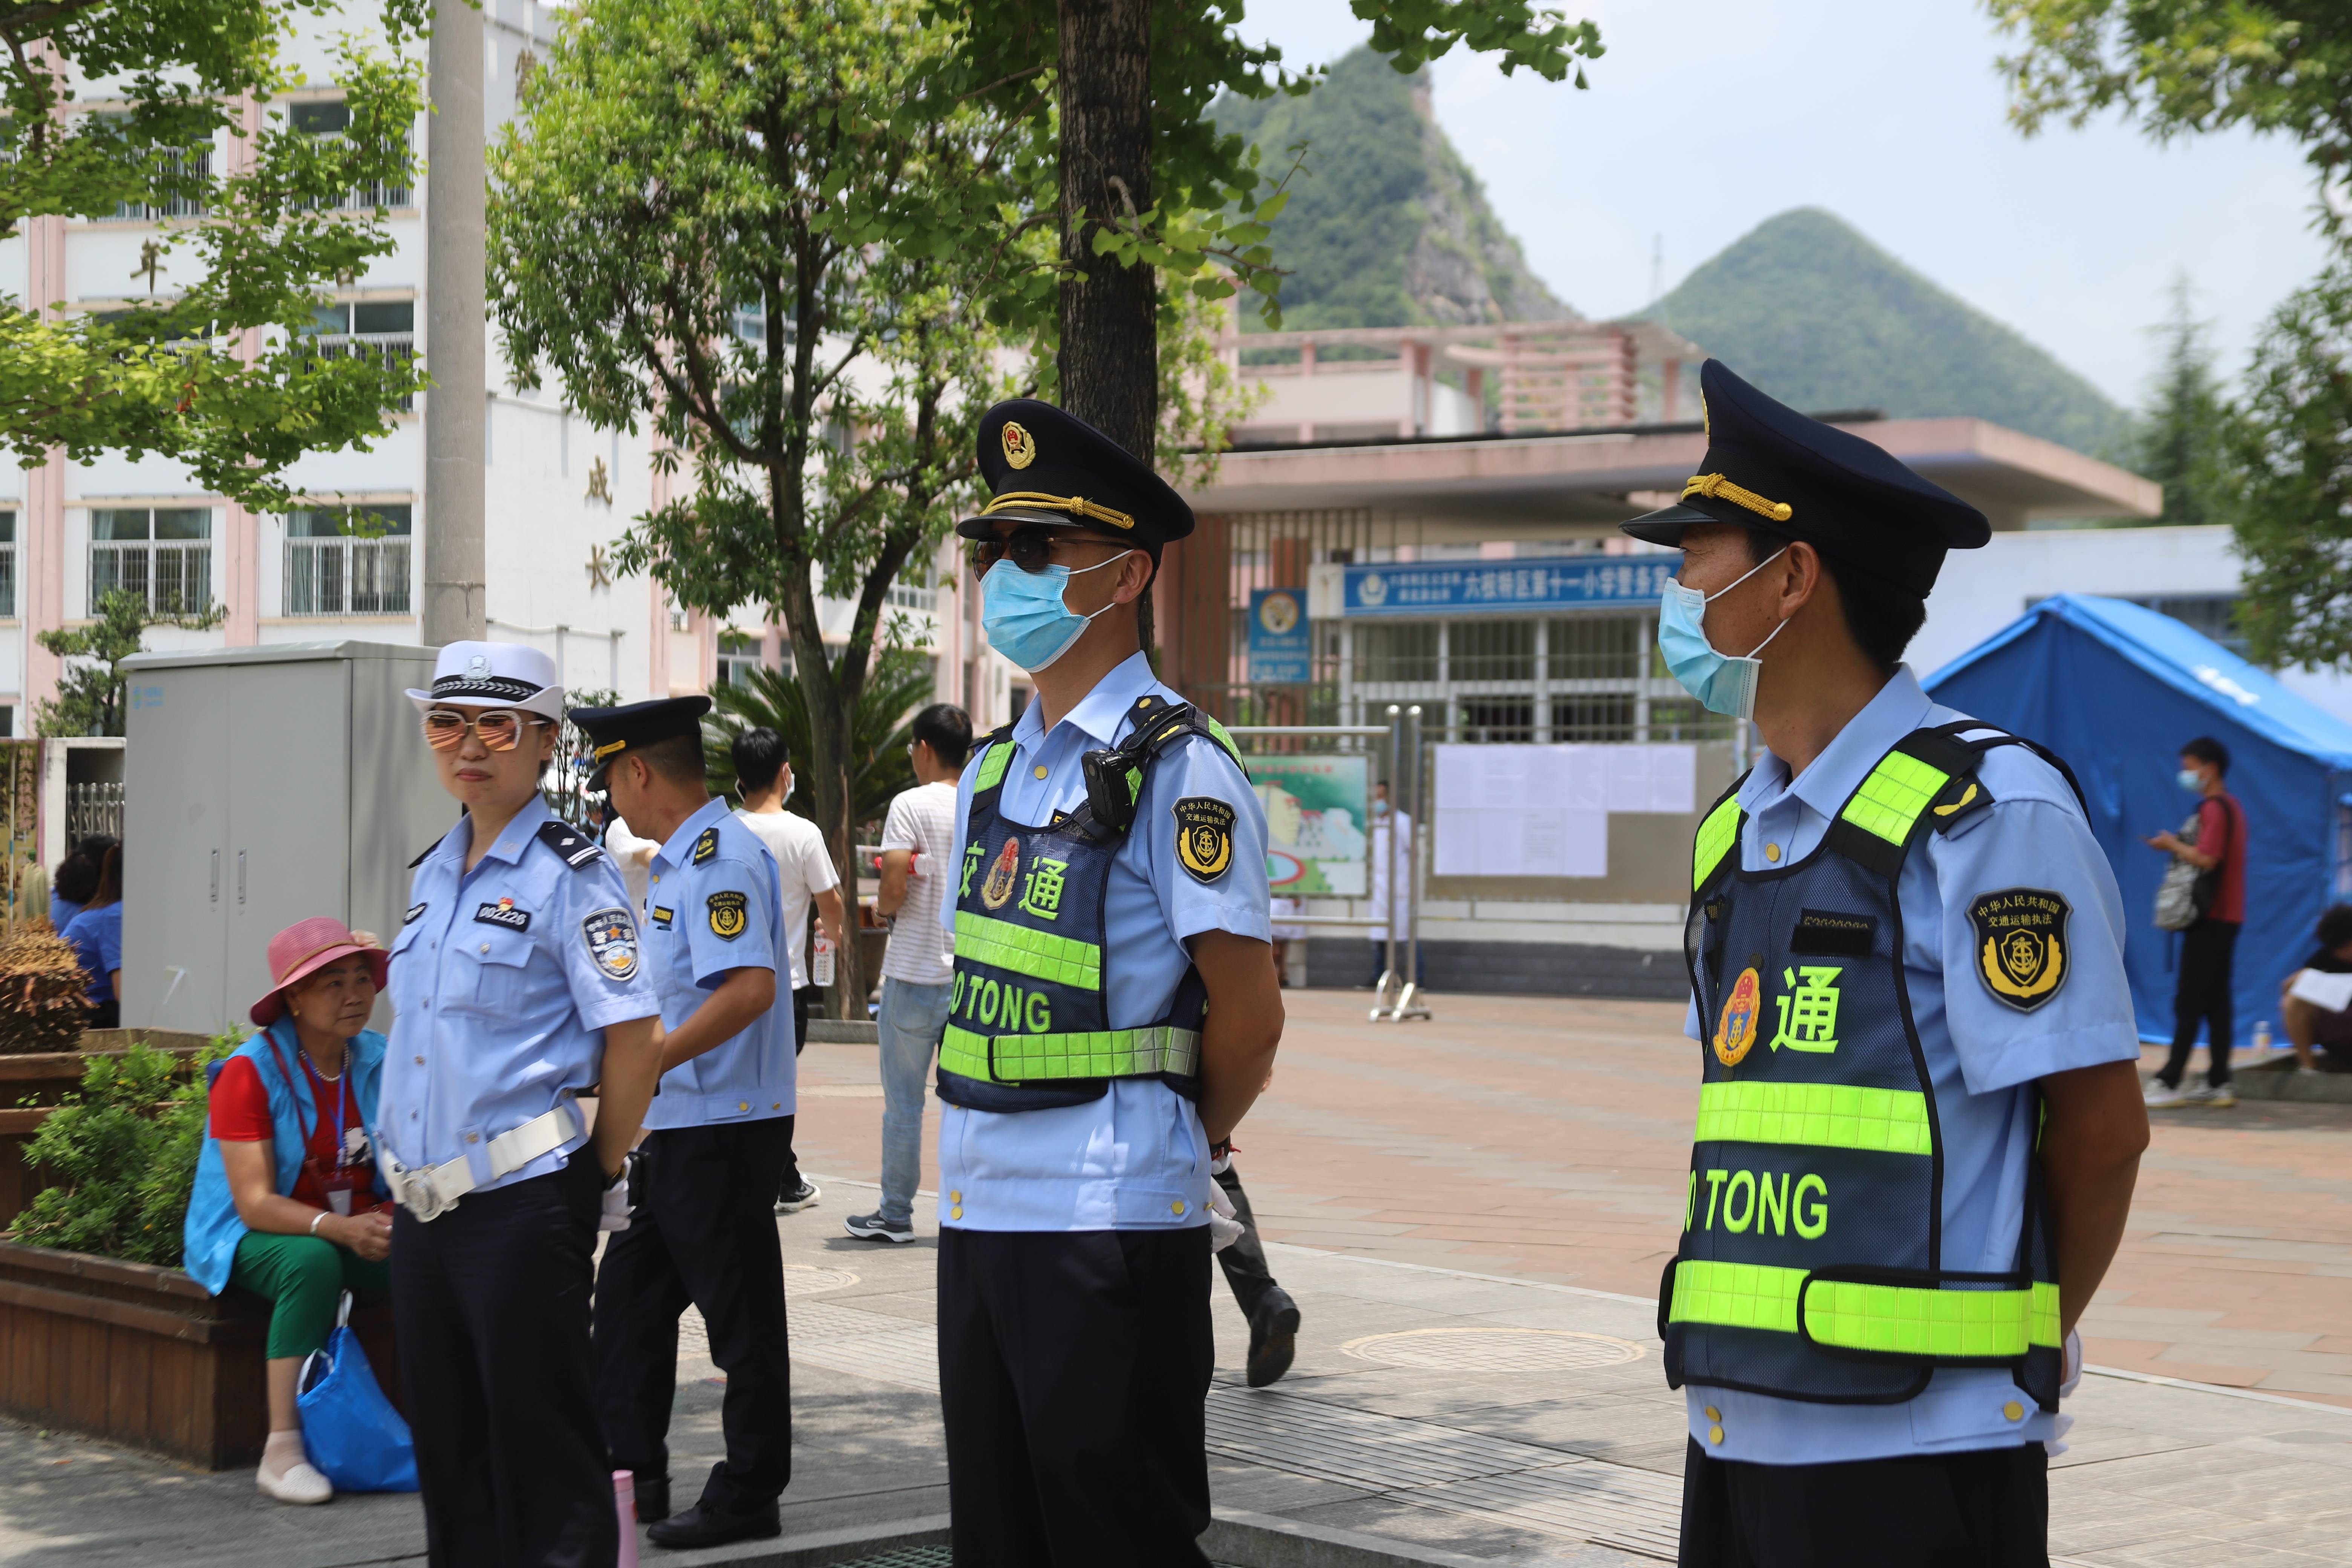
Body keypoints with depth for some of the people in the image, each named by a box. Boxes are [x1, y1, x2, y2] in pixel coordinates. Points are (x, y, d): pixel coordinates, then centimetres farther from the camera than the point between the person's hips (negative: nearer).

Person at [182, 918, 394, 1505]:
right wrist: (341, 1229, -35)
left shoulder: (378, 1060, 2)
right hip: (251, 1237, -5)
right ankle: (282, 1451, -34)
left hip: (358, 1230, 5)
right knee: (313, 1262, -38)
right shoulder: (251, 1072, -14)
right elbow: (256, 1204, -20)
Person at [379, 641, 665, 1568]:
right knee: (446, 1445, 14)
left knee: (542, 1451, -1)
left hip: (523, 1202, -7)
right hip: (425, 1202, 8)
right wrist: (403, 1172, 15)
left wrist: (600, 1176, -8)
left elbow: (635, 1040, -13)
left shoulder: (569, 874, -9)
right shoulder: (432, 875, 13)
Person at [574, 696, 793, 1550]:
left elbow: (750, 989, -29)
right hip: (675, 1126, 10)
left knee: (741, 1319, 0)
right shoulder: (680, 860, 15)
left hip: (722, 1127, -10)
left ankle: (748, 1496, 9)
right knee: (630, 1297, 14)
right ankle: (630, 1474, 23)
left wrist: (640, 1063, -28)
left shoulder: (719, 857, -17)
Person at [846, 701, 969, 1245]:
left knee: (904, 1101, 4)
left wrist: (883, 907, 2)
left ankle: (896, 1215, 10)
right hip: (973, 974, 5)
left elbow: (893, 892, -18)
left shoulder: (912, 805, -10)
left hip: (916, 976, -5)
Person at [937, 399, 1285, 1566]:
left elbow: (1249, 1010, -11)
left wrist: (1182, 1142, 2)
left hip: (1112, 1224, -8)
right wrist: (975, 1151, 16)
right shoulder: (993, 769, 14)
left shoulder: (1175, 766, -10)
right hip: (977, 1209, 8)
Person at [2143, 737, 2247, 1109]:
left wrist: (2174, 845, -8)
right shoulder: (2232, 807, 17)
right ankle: (2218, 1083, 8)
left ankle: (2169, 1084, -9)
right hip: (2227, 917, 10)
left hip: (2209, 919, -10)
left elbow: (2207, 859, -22)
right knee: (2216, 1002, 8)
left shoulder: (2214, 808, -13)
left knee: (2189, 1002, -9)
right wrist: (2181, 847, 12)